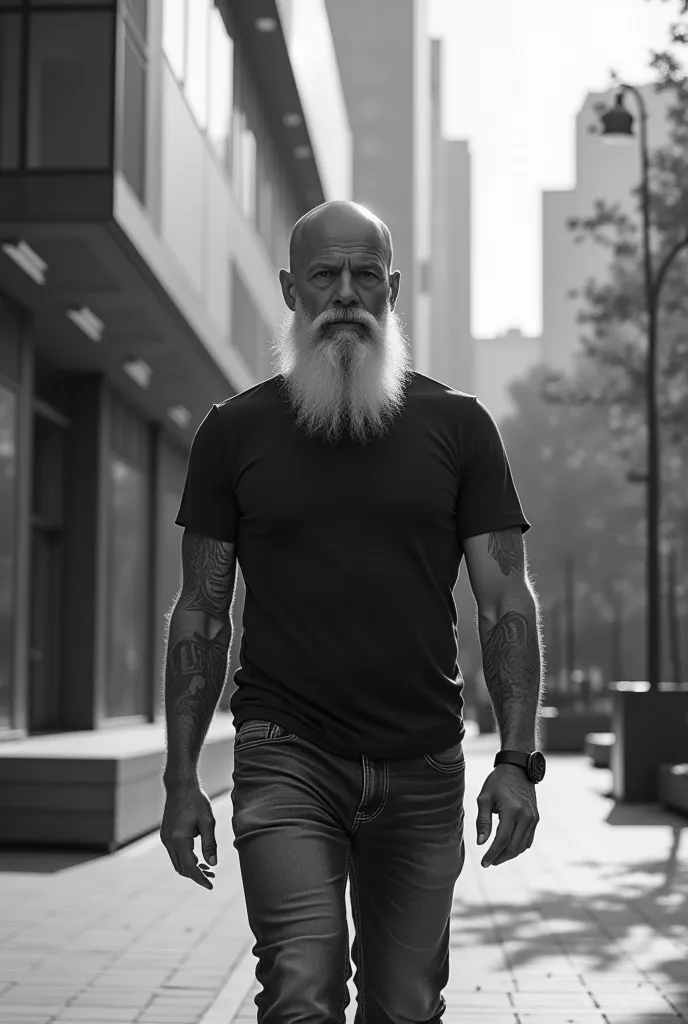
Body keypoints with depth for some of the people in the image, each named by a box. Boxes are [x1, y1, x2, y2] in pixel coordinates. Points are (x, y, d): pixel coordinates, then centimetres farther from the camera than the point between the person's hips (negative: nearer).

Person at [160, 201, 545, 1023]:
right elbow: (201, 615, 7)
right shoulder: (234, 431, 5)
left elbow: (505, 602, 4)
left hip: (424, 769, 1)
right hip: (286, 758, -1)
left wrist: (518, 758, -6)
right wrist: (181, 778, 1)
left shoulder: (457, 425, 6)